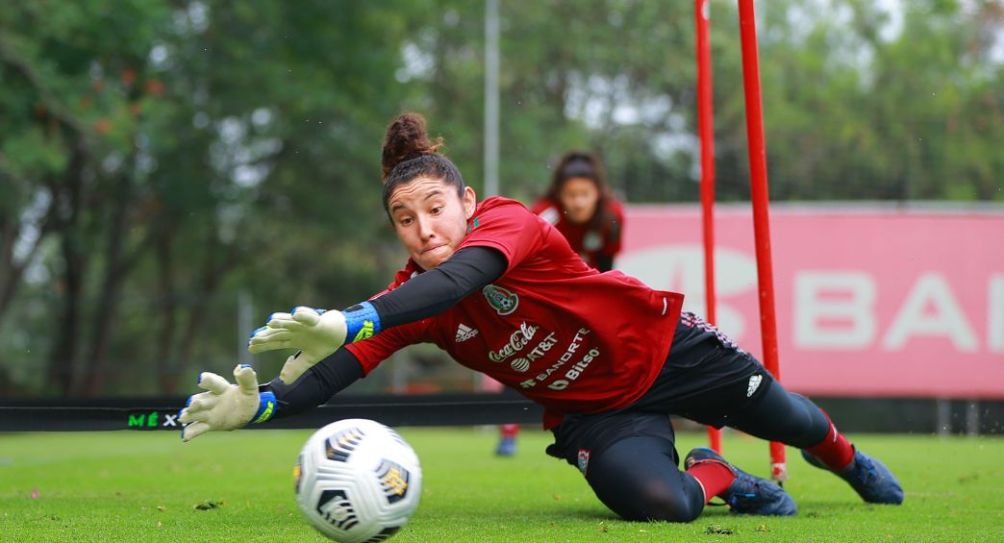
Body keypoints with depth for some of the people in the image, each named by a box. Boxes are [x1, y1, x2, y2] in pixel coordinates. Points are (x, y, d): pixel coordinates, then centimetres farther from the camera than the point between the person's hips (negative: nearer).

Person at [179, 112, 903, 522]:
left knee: (785, 417, 13)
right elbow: (346, 368, -21)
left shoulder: (508, 222, -29)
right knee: (659, 504, -25)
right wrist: (262, 403, -40)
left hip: (663, 349, -2)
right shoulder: (413, 296, -13)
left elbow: (461, 277, -49)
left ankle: (845, 456, 52)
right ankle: (715, 477, 11)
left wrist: (352, 323, -64)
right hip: (591, 411, 2)